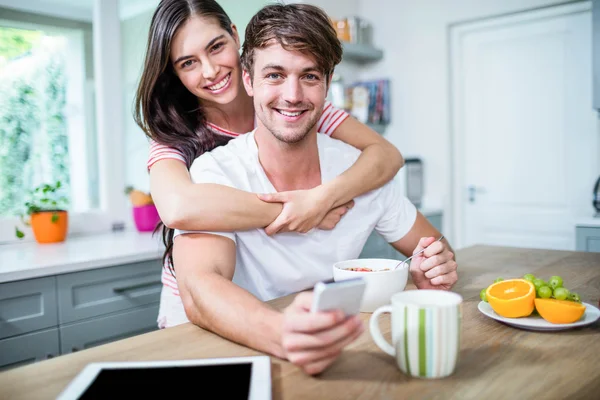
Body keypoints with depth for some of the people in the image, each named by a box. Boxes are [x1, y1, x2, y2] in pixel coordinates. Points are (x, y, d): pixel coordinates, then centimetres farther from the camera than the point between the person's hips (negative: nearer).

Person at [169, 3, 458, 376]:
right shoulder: (214, 174, -14)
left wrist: (433, 269, -16)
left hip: (337, 358, 5)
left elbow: (434, 246, 6)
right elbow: (199, 288, -27)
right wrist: (281, 333, -46)